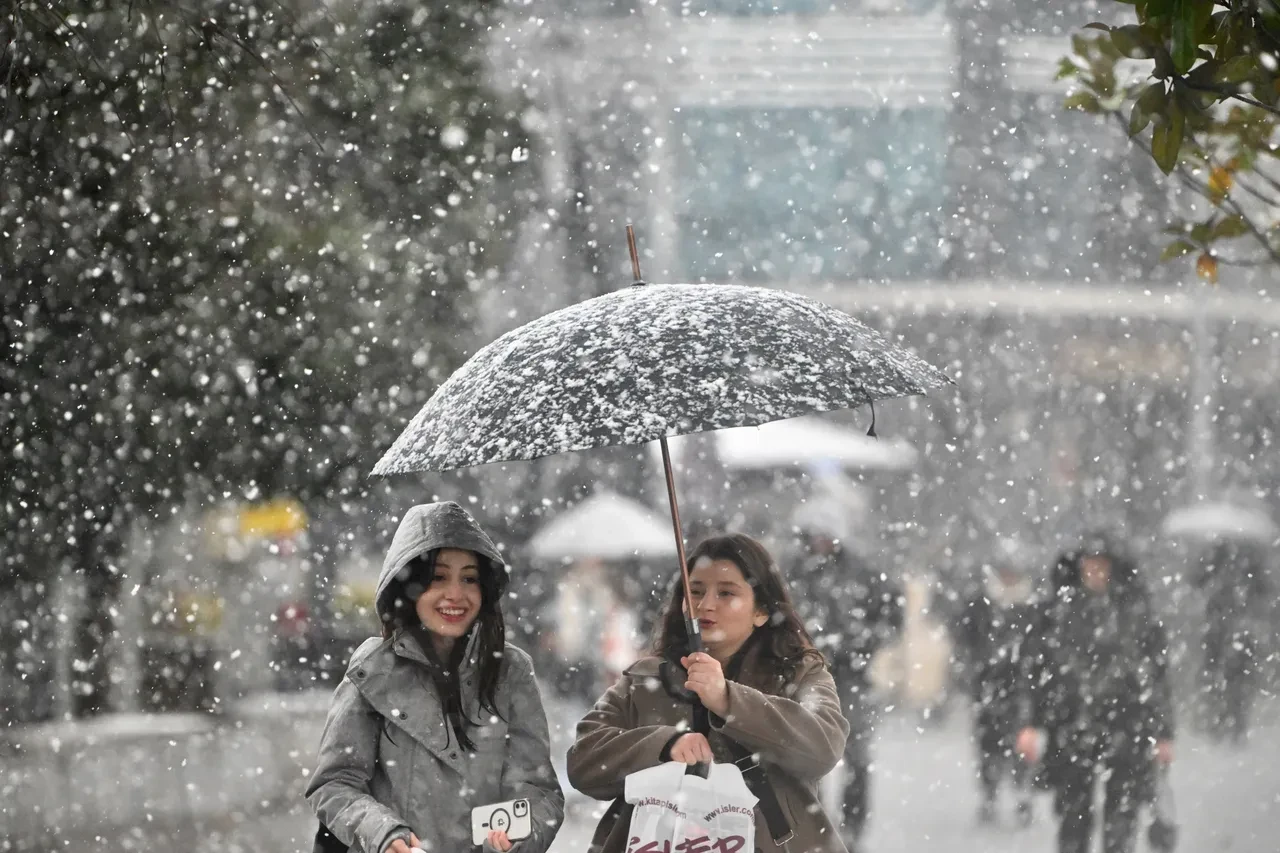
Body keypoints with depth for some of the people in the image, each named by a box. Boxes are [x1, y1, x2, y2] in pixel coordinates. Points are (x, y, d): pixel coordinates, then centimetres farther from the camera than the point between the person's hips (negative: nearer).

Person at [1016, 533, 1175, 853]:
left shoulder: (1137, 610, 4)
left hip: (1126, 726, -1)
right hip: (1072, 727, 1)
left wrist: (1164, 733, 3)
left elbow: (1158, 673, 5)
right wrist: (1033, 724, 1)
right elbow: (1039, 668, 8)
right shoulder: (1059, 610, 7)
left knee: (1122, 814, -5)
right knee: (1072, 811, 4)